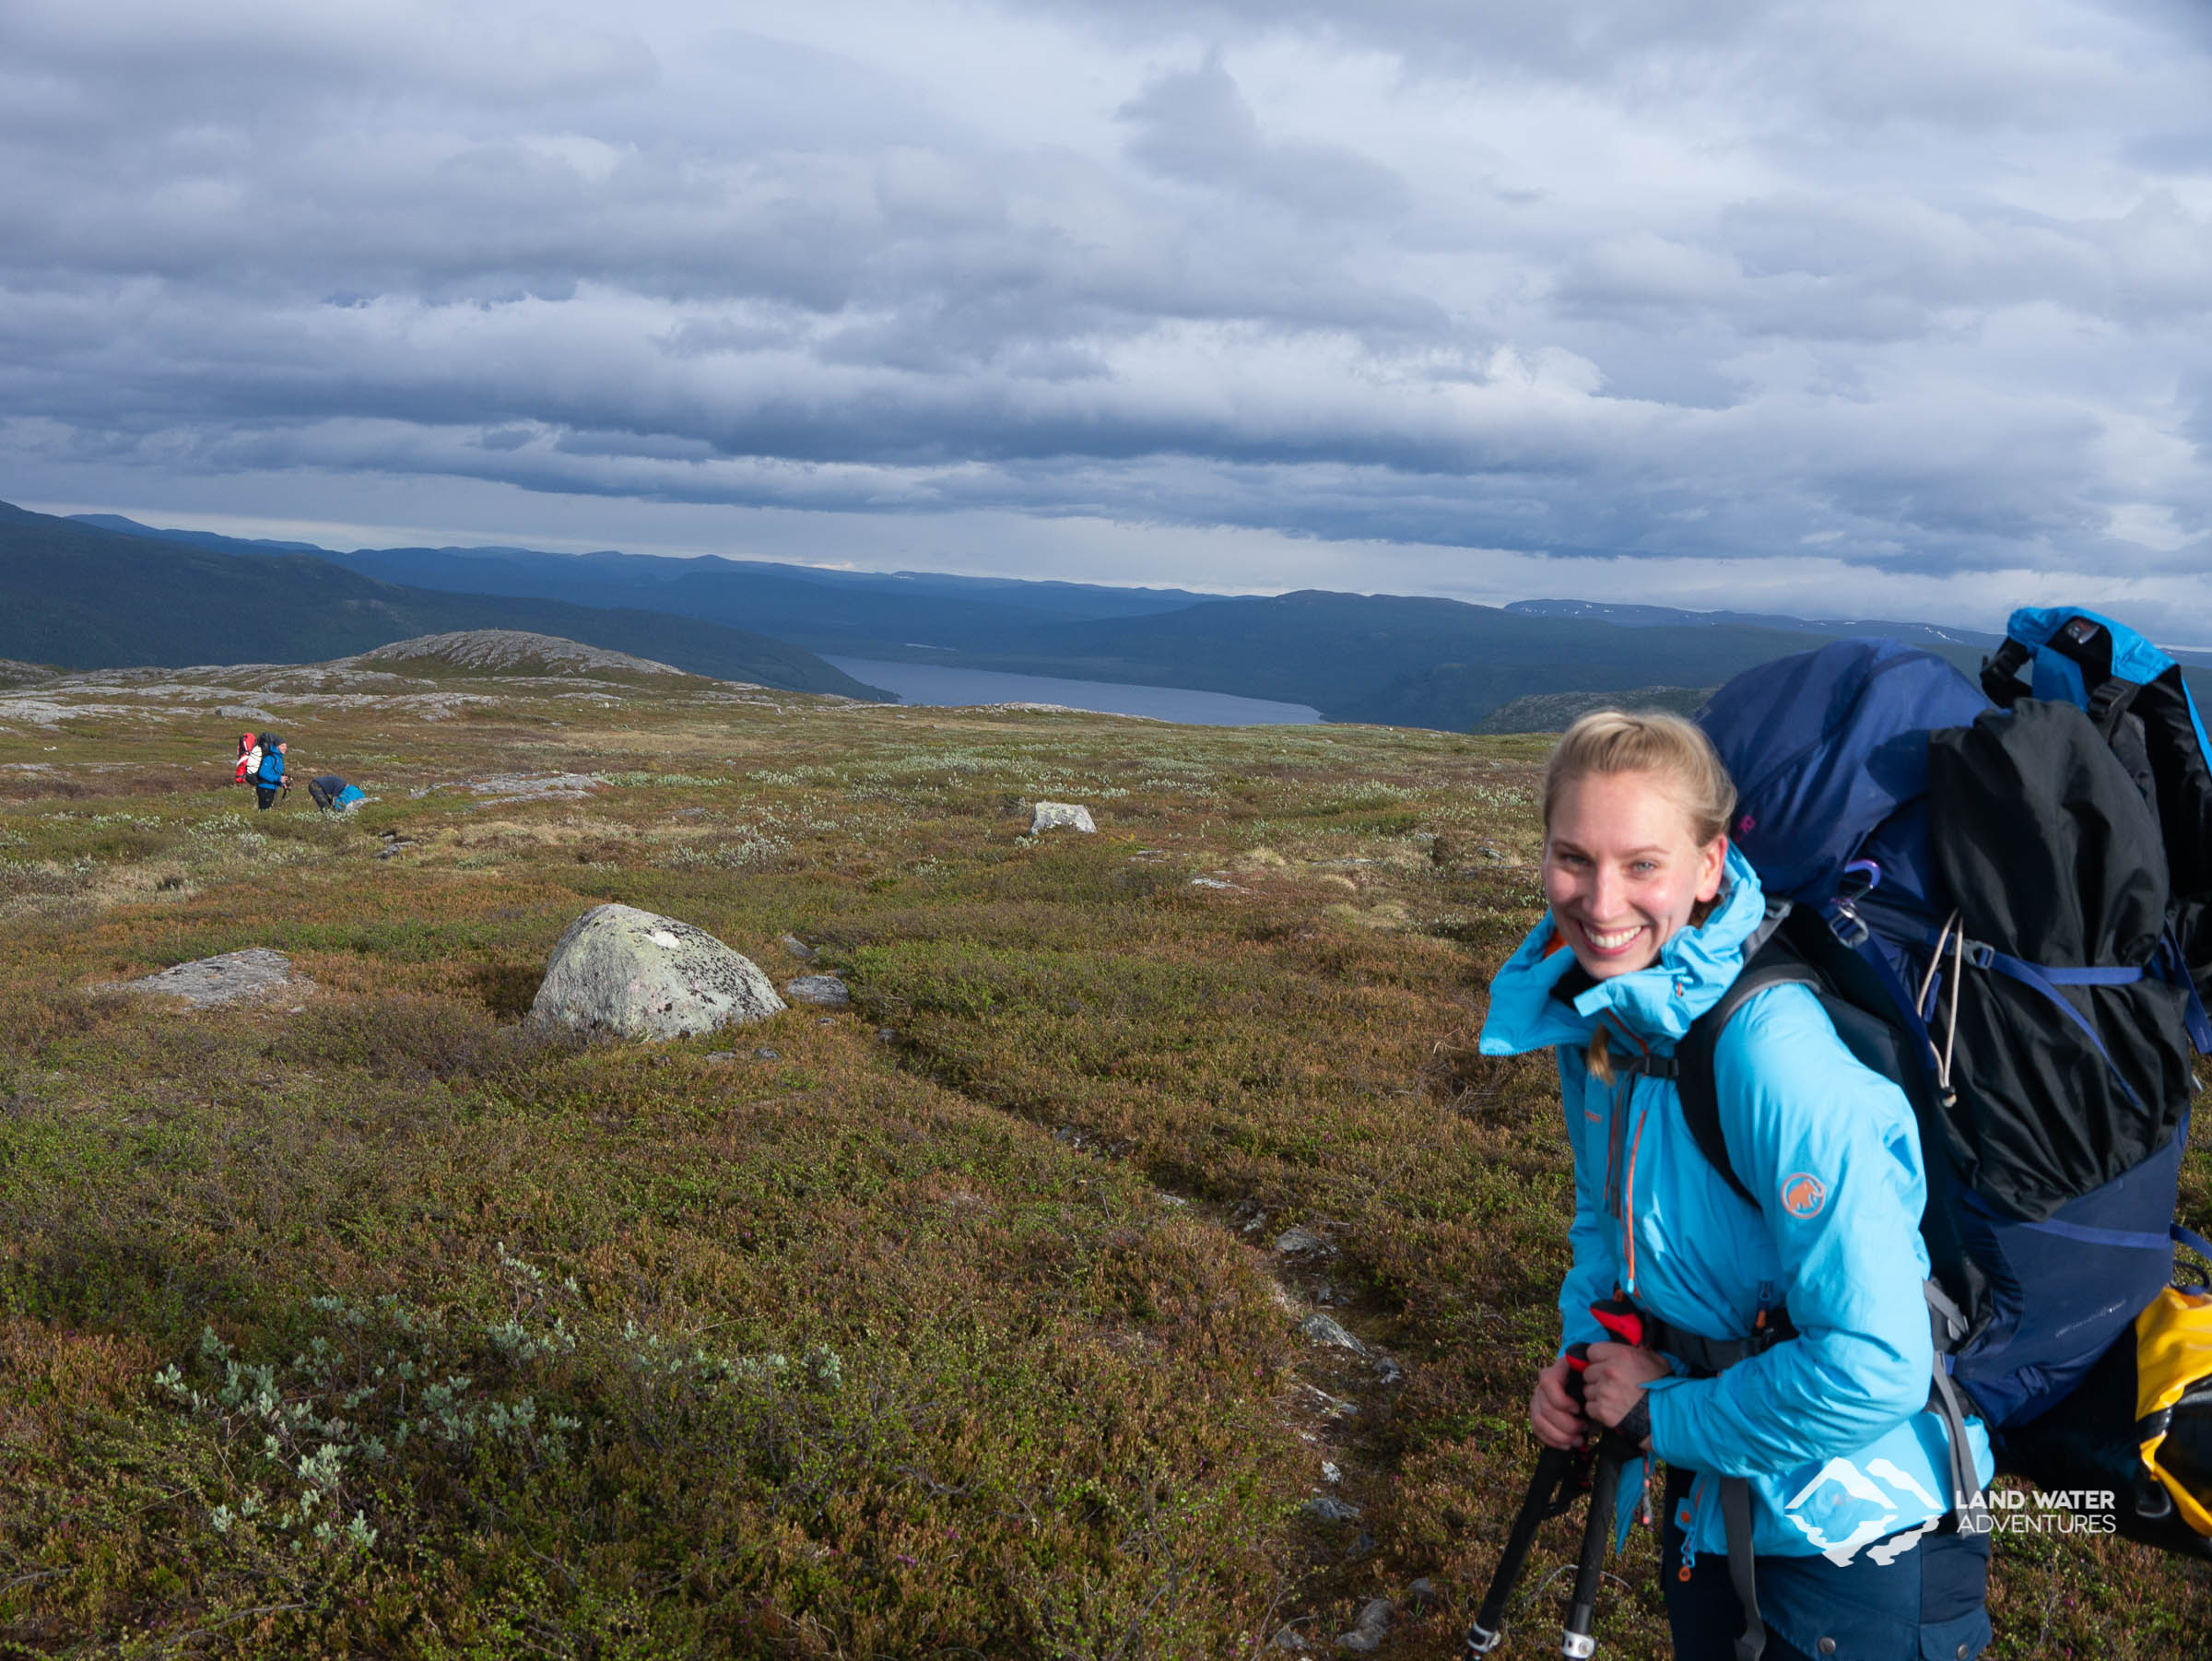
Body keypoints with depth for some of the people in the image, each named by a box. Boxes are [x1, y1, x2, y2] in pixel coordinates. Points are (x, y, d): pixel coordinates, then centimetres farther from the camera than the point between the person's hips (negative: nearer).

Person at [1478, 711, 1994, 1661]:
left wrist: (1666, 1413, -19)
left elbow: (1872, 1365, -32)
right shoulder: (1588, 1011, -5)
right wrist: (1583, 1349, -4)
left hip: (1862, 1539, -7)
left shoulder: (1770, 1048, -30)